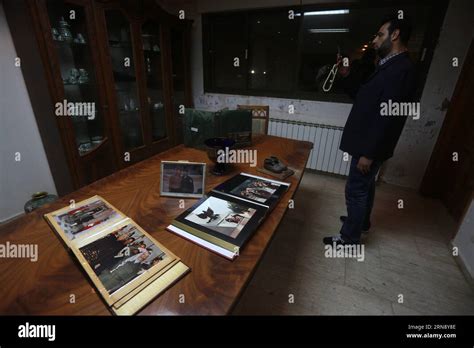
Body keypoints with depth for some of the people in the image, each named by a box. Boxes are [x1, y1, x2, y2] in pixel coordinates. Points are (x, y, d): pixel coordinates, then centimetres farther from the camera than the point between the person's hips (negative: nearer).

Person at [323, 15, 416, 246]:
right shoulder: (390, 65, 13)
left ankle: (350, 238, 15)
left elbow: (388, 117, -24)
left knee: (355, 190, -1)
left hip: (371, 146, -10)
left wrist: (369, 153, -23)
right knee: (365, 185, 22)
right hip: (368, 142, 10)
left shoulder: (401, 69, -19)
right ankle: (362, 220, 43)